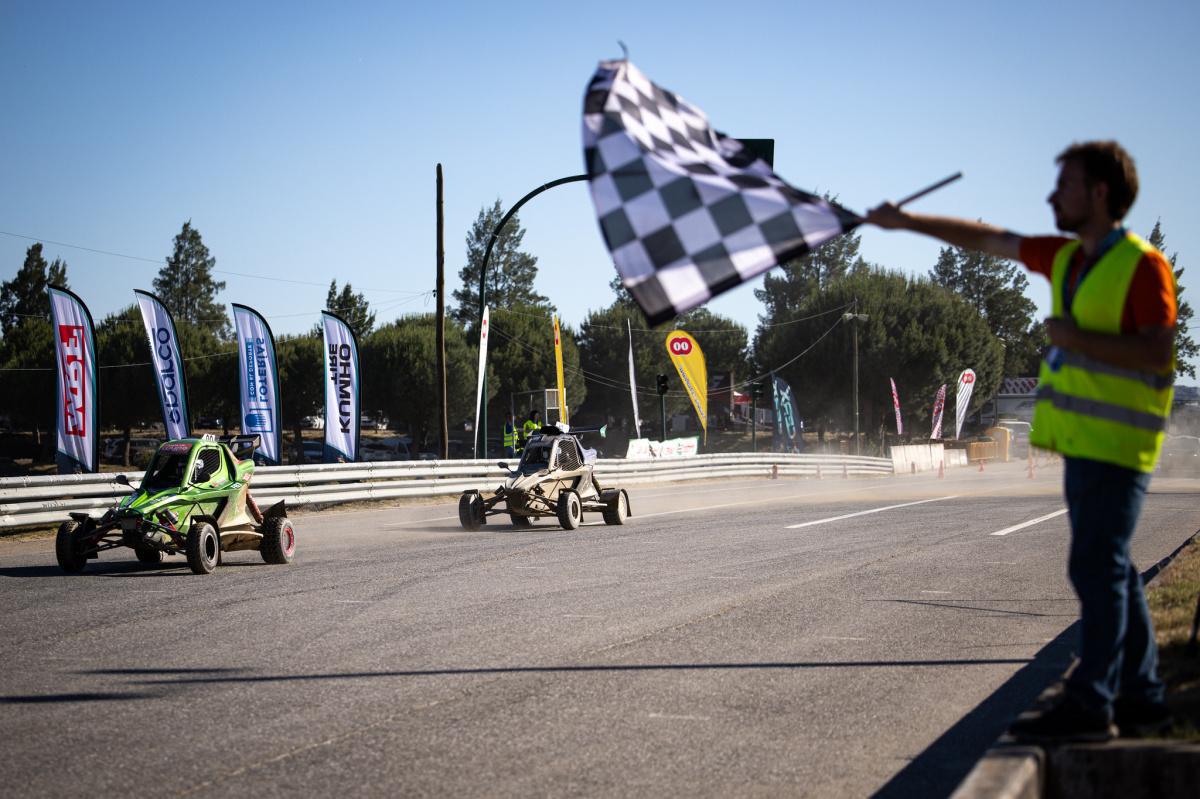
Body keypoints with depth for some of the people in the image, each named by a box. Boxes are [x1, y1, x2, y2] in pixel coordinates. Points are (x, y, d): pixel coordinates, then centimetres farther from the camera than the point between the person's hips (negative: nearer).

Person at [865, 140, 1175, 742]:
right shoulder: (1065, 259, 15)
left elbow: (1158, 351, -17)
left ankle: (1089, 704, -8)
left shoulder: (1143, 265, -10)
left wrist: (1077, 338, -18)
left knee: (1097, 568, -9)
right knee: (1108, 569, 11)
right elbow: (986, 240, 23)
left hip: (1114, 443, -9)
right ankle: (1140, 698, 17)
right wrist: (906, 222, 26)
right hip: (1082, 442, 9)